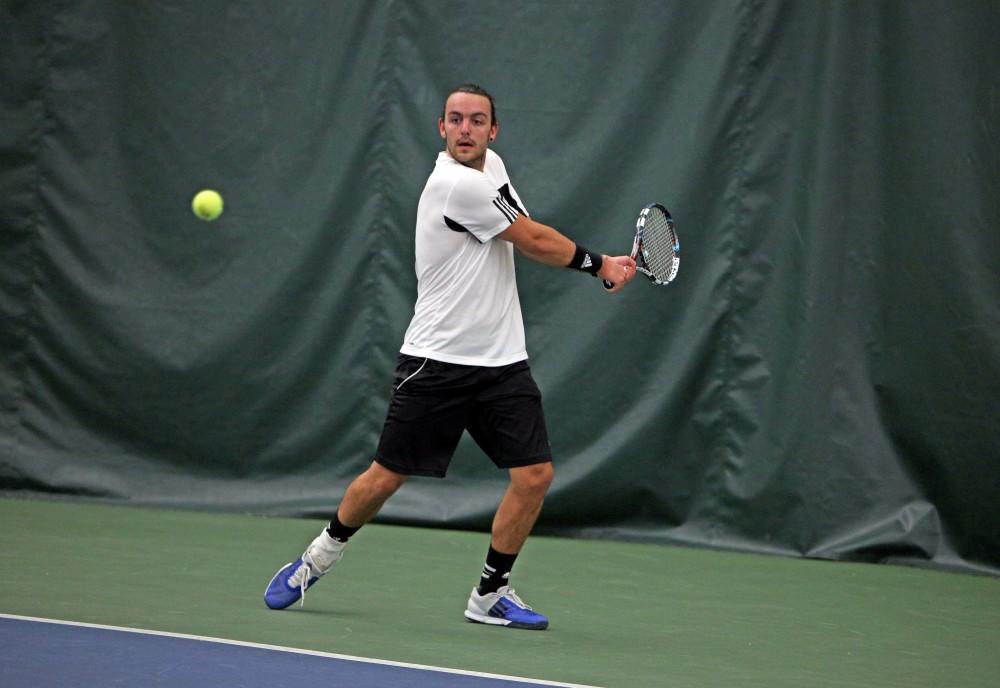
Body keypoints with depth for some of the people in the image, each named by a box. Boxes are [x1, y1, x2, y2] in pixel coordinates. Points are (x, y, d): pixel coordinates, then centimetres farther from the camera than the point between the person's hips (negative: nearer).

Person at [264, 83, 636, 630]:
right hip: (437, 358, -7)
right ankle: (318, 558, 26)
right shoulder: (459, 185, -18)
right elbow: (536, 241, -12)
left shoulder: (491, 166, 9)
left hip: (502, 362, 7)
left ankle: (490, 594, 9)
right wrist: (601, 264, 2)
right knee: (386, 477, 0)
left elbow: (528, 242, 17)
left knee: (535, 473, -5)